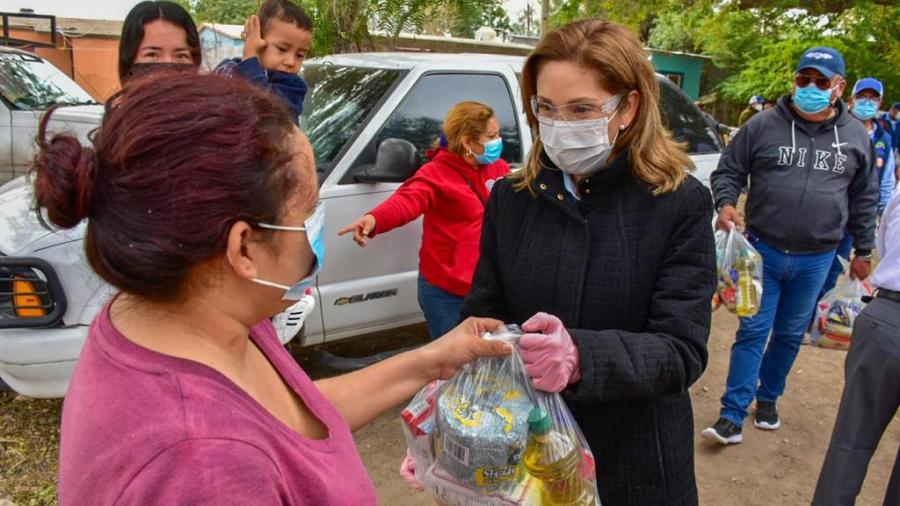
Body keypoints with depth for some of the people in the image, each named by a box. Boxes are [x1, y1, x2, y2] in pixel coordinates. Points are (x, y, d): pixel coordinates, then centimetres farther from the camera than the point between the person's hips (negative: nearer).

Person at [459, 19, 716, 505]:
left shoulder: (679, 203, -12)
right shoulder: (511, 197, -4)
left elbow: (683, 351, -17)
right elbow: (481, 322, -3)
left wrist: (582, 356, -36)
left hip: (635, 465, -2)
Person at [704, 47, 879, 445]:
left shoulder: (856, 137, 6)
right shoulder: (763, 125, -3)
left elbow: (865, 199, 13)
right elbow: (727, 171, 1)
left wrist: (863, 251, 15)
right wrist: (725, 204, -20)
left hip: (816, 259, 3)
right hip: (763, 250, -2)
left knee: (790, 334, 14)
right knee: (753, 331, -1)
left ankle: (768, 397, 34)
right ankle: (732, 415, 4)